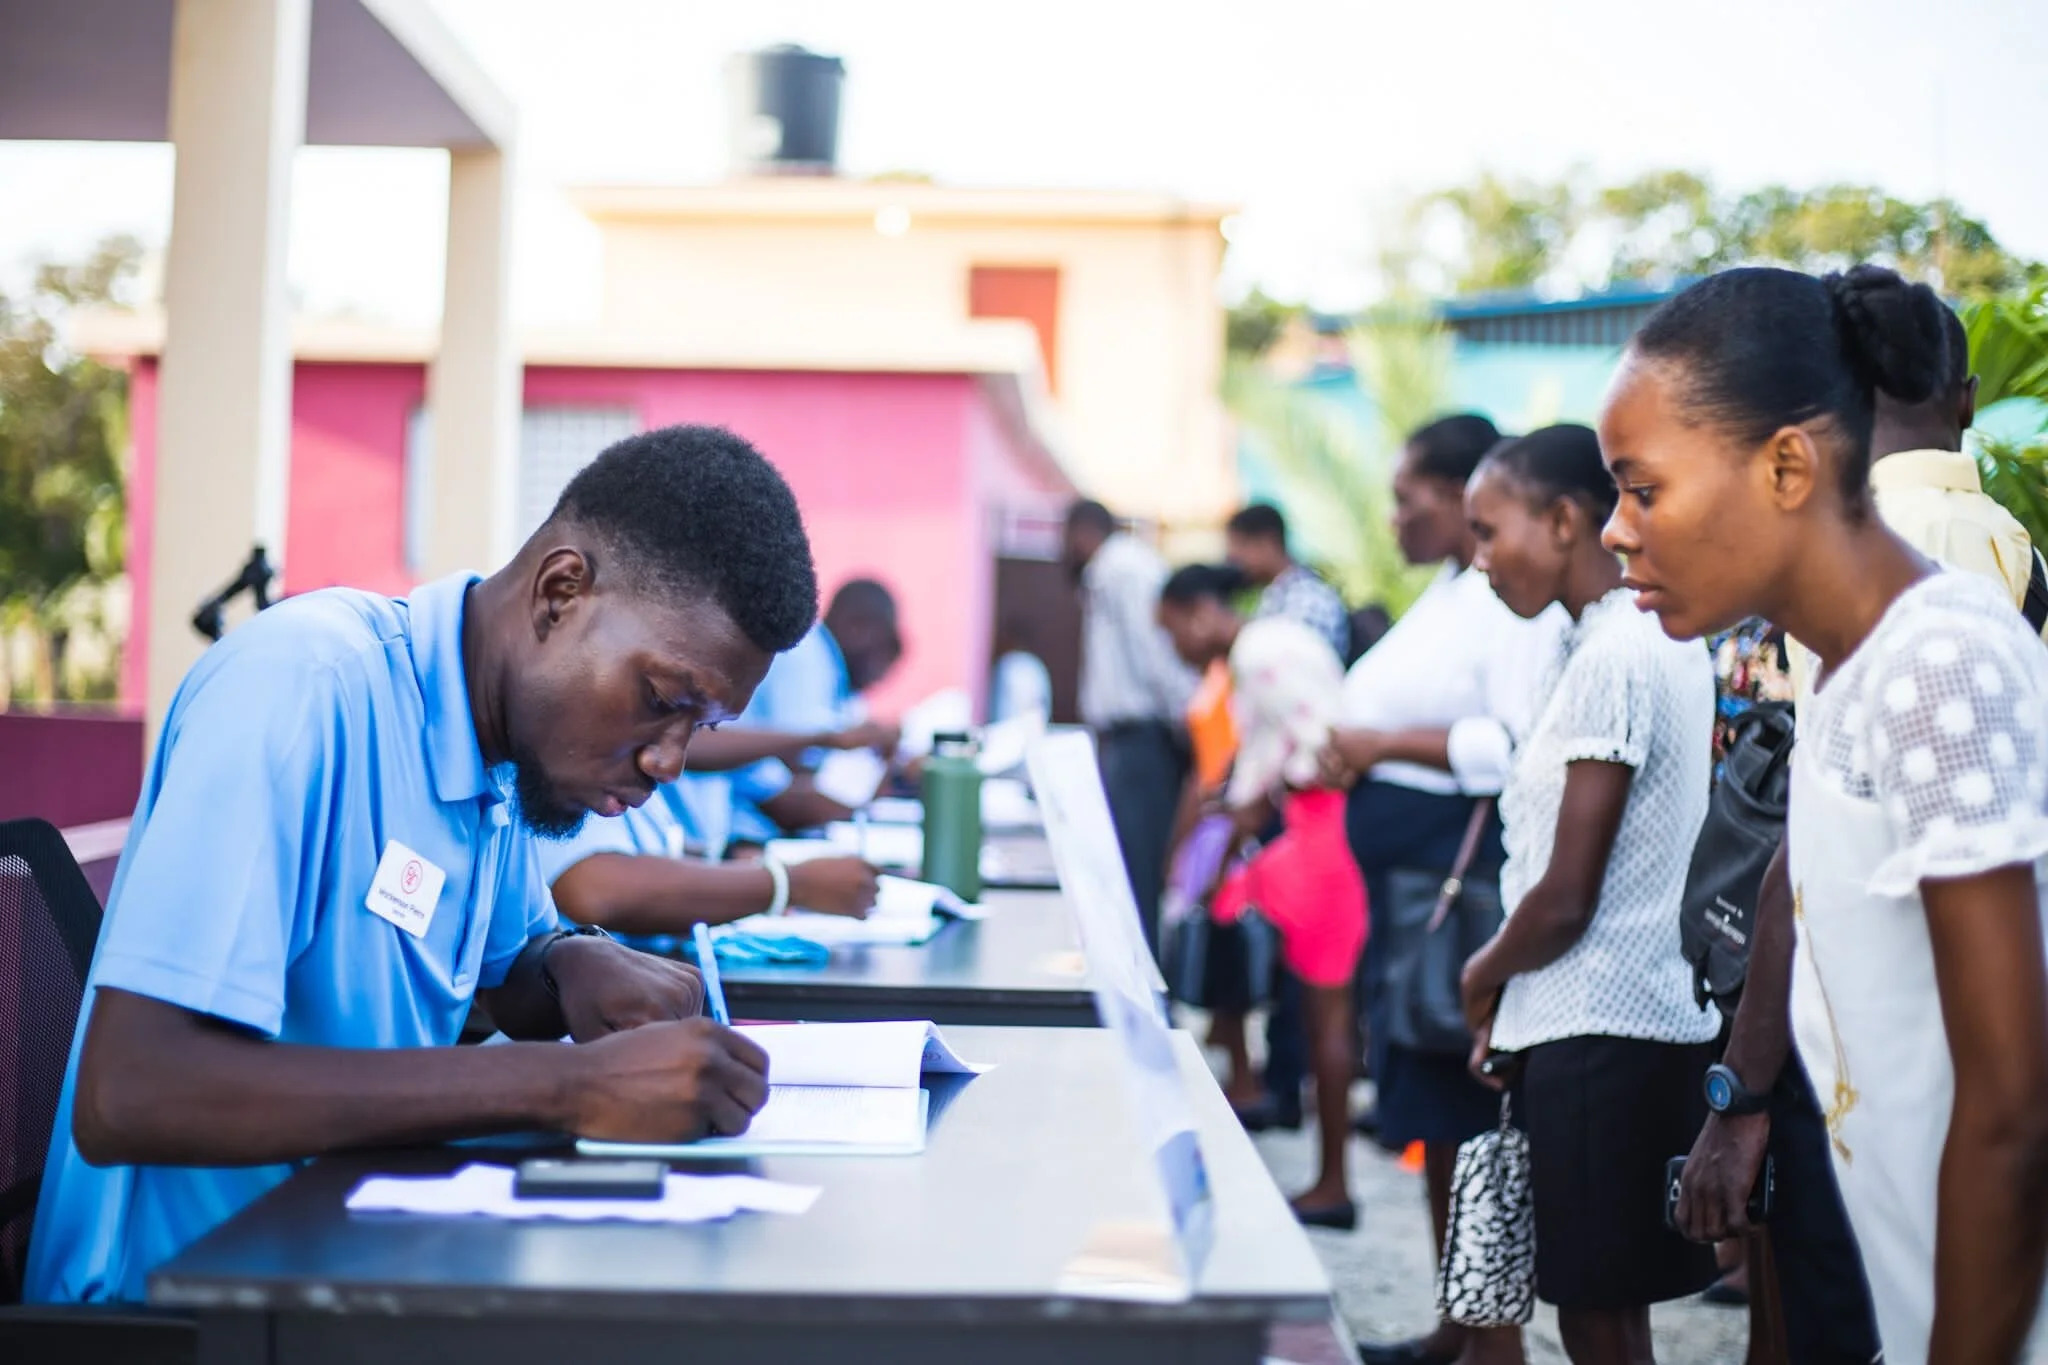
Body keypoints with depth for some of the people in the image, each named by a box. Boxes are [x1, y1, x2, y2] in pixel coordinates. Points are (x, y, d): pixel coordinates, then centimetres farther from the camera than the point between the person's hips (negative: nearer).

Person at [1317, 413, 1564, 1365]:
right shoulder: (1448, 592, 18)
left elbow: (1517, 747, -24)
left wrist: (1382, 744, -19)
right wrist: (1349, 751, 12)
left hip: (1461, 882, -10)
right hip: (1410, 878, 10)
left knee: (1457, 1117, -6)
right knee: (1429, 1114, 15)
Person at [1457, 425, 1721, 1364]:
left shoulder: (1611, 658, -17)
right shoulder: (1653, 637, 12)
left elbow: (1567, 898, -17)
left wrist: (1482, 978, 0)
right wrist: (1512, 990, 11)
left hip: (1598, 1033, -9)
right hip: (1604, 1017, 9)